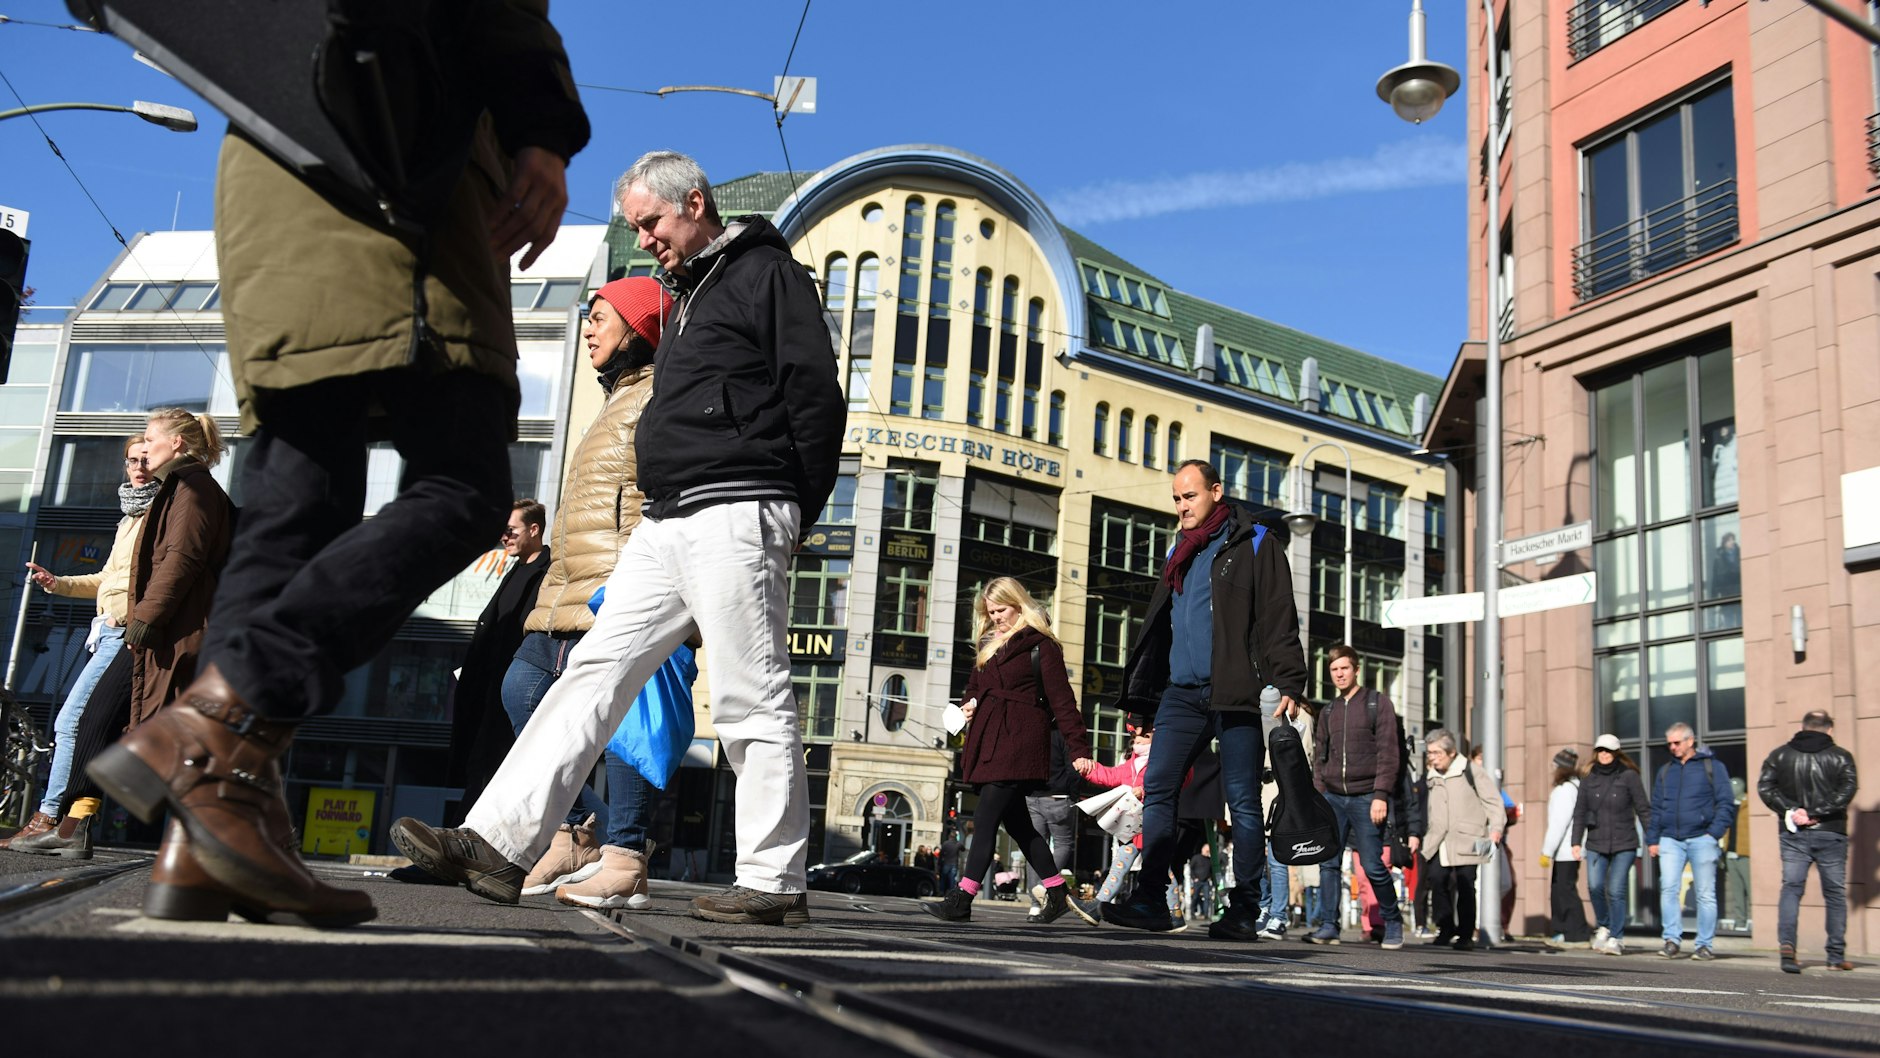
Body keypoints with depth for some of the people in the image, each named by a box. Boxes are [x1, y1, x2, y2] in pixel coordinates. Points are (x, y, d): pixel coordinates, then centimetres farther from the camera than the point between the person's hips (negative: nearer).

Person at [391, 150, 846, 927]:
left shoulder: (766, 272, -1)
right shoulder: (692, 295, 26)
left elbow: (817, 397, -9)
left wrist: (792, 517, -8)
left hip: (734, 513, -9)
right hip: (667, 521, 9)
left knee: (753, 700, -6)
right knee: (594, 670, 3)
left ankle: (774, 884, 1)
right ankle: (499, 843, 2)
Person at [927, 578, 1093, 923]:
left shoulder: (1040, 645, -3)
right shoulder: (989, 645, 19)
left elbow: (1061, 700, -7)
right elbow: (975, 686, 29)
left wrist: (1078, 749, -11)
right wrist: (968, 704, 5)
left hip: (1019, 741, -8)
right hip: (990, 743, 8)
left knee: (985, 818, -12)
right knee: (1017, 823, 10)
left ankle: (961, 899, -12)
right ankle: (1058, 892, 21)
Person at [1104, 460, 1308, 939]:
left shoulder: (1255, 543, 2)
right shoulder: (1181, 553, 22)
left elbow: (1280, 619, -6)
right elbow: (1158, 625, 25)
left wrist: (1289, 684, -16)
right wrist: (1142, 690, 19)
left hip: (1236, 693, -6)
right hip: (1182, 692, 6)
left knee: (1243, 801, -1)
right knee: (1157, 790, -4)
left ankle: (1245, 911, 4)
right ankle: (1151, 902, -3)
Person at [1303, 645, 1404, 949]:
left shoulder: (1378, 702, 1)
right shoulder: (1327, 711, 16)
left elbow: (1389, 752, -5)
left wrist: (1381, 795, -13)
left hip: (1366, 798, -4)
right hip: (1333, 798, 5)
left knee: (1373, 865, -5)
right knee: (1329, 864, -2)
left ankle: (1393, 922, 13)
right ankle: (1329, 926, 3)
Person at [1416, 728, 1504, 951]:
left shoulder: (1472, 773, 3)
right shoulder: (1428, 779, 18)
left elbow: (1493, 801, 1)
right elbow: (1423, 809, 25)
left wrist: (1496, 828, -10)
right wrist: (1417, 835, 18)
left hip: (1466, 840, -4)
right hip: (1437, 842, 4)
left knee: (1465, 886, -7)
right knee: (1437, 880, -10)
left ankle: (1465, 935, 3)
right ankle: (1446, 928, 4)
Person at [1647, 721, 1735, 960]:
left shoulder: (1712, 766, 4)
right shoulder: (1665, 771, 17)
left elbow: (1726, 803, -1)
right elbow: (1656, 808, 18)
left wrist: (1715, 832, -12)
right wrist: (1652, 839, 10)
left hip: (1701, 839, -3)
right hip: (1670, 840, 3)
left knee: (1705, 894, 1)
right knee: (1668, 888, -11)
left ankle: (1705, 945, 8)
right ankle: (1671, 940, -7)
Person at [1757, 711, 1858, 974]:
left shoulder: (1779, 754, 6)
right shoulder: (1841, 757, 1)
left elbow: (1765, 787, -5)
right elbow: (1847, 791, -12)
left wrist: (1792, 810, -9)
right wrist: (1814, 812, -15)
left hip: (1793, 834, 1)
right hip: (1830, 833, -1)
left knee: (1791, 888, 0)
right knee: (1835, 892, 9)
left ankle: (1787, 943, -20)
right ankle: (1836, 956, 13)